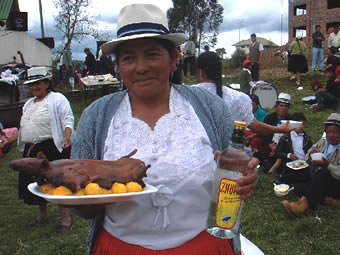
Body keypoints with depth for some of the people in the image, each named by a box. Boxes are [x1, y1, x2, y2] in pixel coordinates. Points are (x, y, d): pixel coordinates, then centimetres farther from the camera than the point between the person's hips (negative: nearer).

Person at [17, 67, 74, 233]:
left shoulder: (57, 99, -4)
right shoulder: (28, 104, 20)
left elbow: (67, 120, -13)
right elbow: (23, 127, 28)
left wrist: (67, 137, -27)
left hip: (52, 148, -8)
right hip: (31, 150, 8)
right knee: (34, 181, 14)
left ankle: (65, 218, 11)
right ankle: (42, 215, 34)